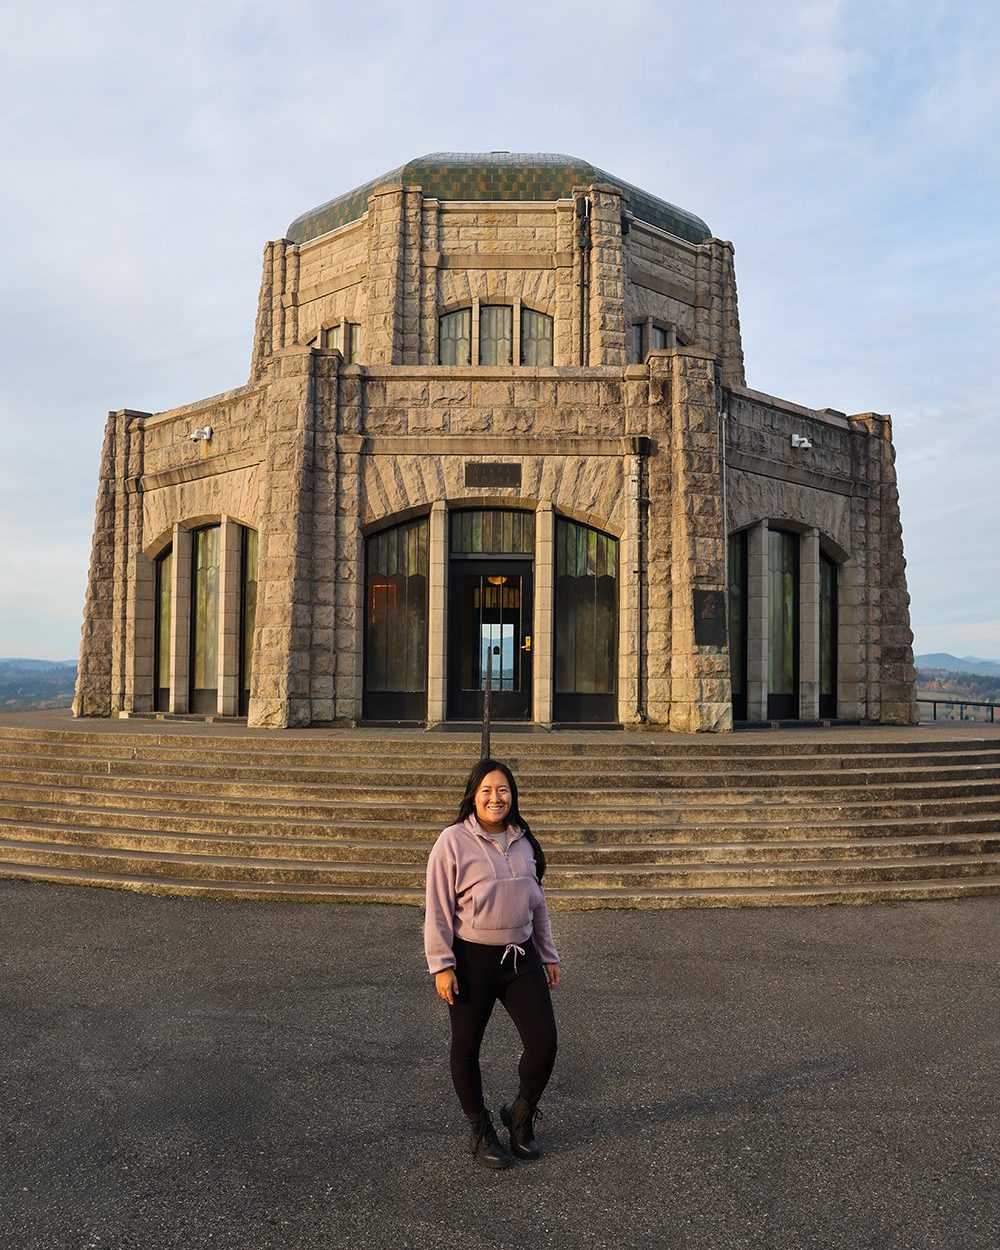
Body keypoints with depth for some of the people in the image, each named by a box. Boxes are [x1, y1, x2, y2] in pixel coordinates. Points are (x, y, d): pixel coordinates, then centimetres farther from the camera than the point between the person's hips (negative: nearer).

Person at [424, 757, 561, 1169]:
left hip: (521, 957, 4)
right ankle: (480, 1132, 30)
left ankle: (520, 1115, 26)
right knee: (466, 1049, 9)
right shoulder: (453, 841, -10)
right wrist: (441, 965, -12)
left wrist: (548, 955, 18)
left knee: (544, 1043, -1)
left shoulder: (523, 843, 7)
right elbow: (437, 909, -10)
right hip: (472, 960, -4)